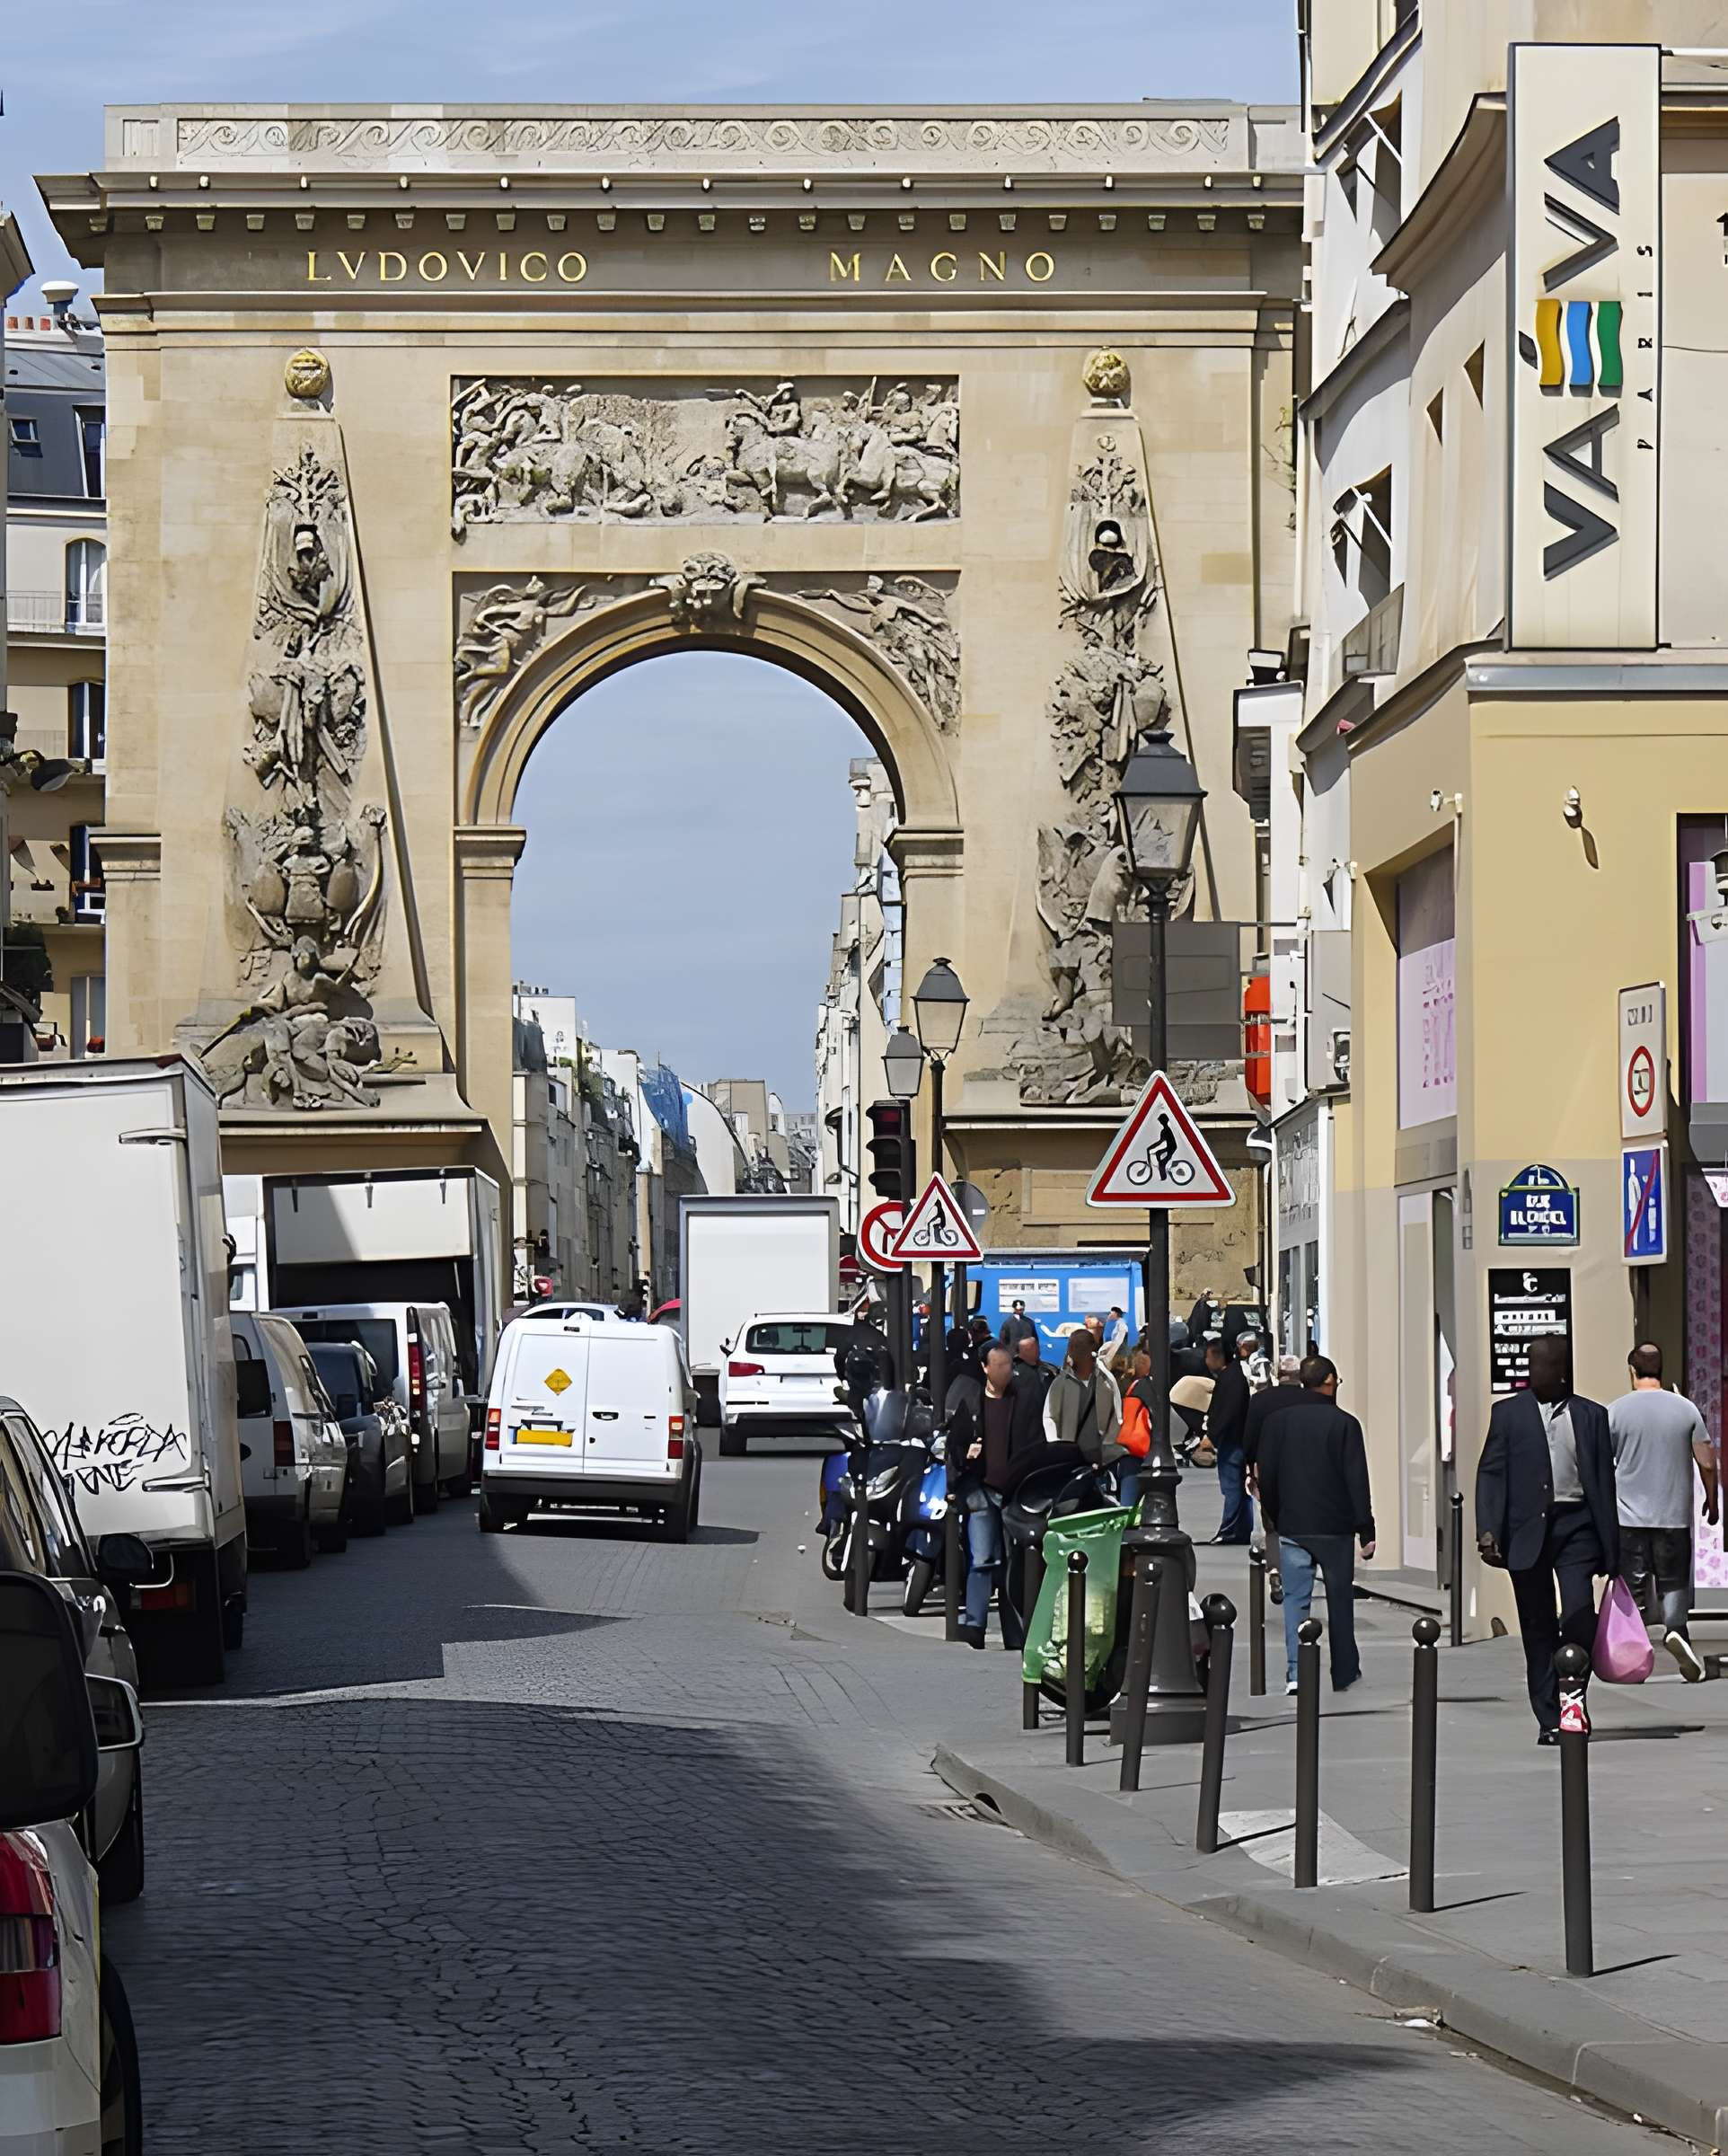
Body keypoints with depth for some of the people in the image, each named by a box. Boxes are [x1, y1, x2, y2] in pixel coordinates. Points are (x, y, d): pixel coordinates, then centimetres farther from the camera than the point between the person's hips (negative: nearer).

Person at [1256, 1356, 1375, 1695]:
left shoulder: (1277, 1422, 2)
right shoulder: (1344, 1424, -8)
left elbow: (1266, 1478, 6)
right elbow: (1357, 1481, -9)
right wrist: (1366, 1530, -6)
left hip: (1292, 1527, 2)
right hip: (1335, 1527, -2)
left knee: (1295, 1597, 3)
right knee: (1340, 1598, 11)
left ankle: (1295, 1672, -11)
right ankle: (1344, 1672, 20)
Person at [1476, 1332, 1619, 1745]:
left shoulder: (1592, 1416, 9)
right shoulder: (1508, 1413, 8)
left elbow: (1604, 1482, 9)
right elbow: (1490, 1473, 3)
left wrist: (1611, 1548, 6)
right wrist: (1487, 1530, -11)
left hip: (1576, 1525, 0)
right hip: (1528, 1528, 1)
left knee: (1580, 1613, -18)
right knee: (1538, 1629, 3)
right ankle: (1549, 1719, 10)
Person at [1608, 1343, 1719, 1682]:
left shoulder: (1617, 1411, -4)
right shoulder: (1685, 1409, -2)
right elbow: (1707, 1463, 0)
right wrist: (1712, 1501, 16)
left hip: (1629, 1516, -1)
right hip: (1674, 1515, 1)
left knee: (1633, 1587, 6)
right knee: (1675, 1582, 9)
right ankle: (1676, 1628, -17)